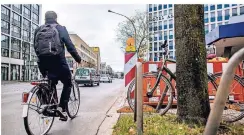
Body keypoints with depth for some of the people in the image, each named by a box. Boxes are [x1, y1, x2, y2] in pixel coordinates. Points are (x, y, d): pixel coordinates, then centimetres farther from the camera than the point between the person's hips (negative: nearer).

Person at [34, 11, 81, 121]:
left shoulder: (38, 30, 16)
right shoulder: (60, 28, 4)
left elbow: (35, 47, 14)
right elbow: (69, 45, -3)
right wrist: (78, 58, 5)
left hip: (43, 62, 4)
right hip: (57, 60, -4)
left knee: (51, 83, 24)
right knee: (67, 84, 11)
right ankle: (62, 109, -1)